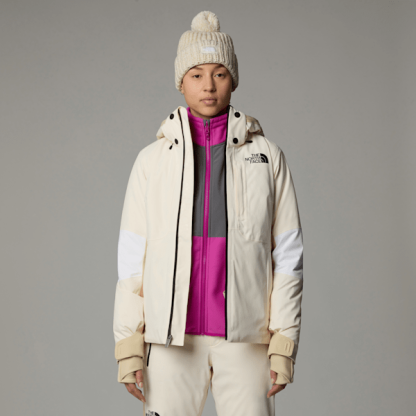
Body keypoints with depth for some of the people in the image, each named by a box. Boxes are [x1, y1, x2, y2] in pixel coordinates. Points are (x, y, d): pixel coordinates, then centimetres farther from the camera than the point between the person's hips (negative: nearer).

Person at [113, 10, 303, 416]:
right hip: (172, 337, 1)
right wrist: (128, 345, -2)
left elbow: (287, 254, 3)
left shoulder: (267, 157, 4)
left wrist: (285, 343, -4)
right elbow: (132, 257, 4)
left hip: (245, 337, 0)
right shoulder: (152, 160, 6)